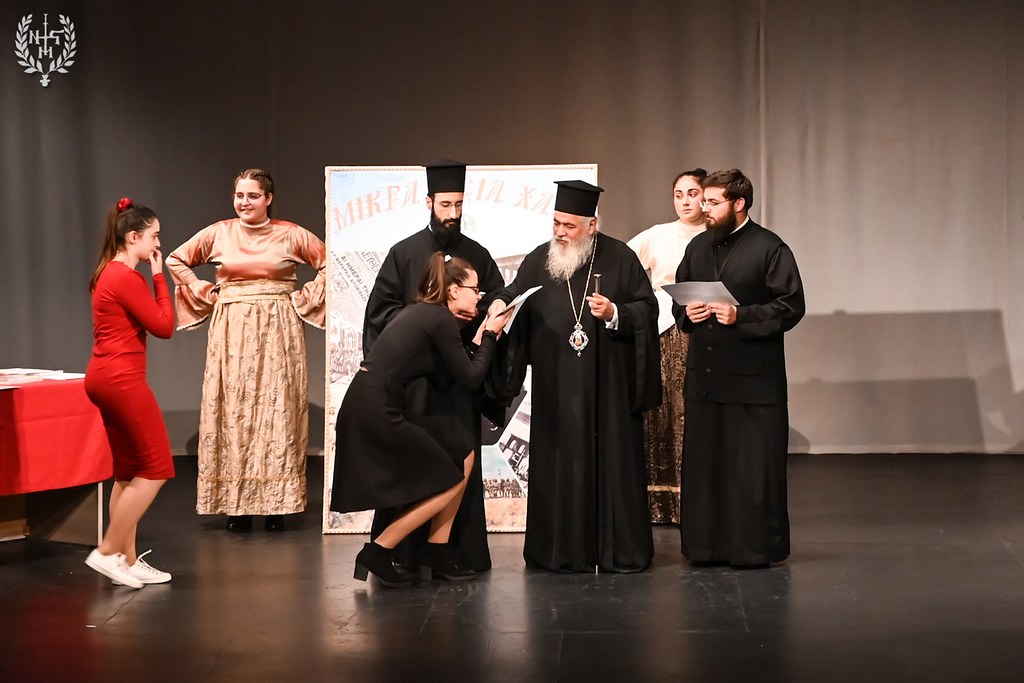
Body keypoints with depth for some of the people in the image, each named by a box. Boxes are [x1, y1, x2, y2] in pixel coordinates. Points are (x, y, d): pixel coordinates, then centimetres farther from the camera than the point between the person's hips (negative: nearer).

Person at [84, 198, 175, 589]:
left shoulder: (110, 273, 14)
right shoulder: (127, 278, -16)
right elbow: (164, 327, -12)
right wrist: (159, 277, -8)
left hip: (106, 378, 11)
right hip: (121, 379, -11)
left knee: (129, 472, 13)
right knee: (156, 468, -4)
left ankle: (128, 560, 15)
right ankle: (107, 552, -2)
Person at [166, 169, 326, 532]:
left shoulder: (290, 235, 0)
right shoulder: (218, 233, 4)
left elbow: (328, 263, 5)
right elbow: (176, 260, 15)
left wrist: (306, 298, -1)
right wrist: (205, 293, 7)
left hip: (277, 332, -1)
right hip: (231, 331, 1)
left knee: (276, 410, -2)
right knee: (233, 411, 0)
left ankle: (276, 504, 3)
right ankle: (236, 505, 4)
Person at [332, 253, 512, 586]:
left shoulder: (423, 312, 17)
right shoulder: (441, 319, -10)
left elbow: (444, 372, 18)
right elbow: (471, 377, -6)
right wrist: (490, 334, 6)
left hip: (374, 407, 9)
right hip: (376, 411, -9)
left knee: (463, 454, 12)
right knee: (449, 481, 1)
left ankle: (437, 552, 14)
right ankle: (377, 552, 1)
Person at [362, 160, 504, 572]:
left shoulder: (477, 255, 11)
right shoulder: (404, 254, 4)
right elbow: (380, 311, 0)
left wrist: (476, 314, -9)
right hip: (413, 377, -2)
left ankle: (465, 552, 6)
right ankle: (404, 552, 5)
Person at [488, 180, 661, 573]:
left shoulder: (620, 258, 0)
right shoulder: (538, 260, 7)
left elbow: (647, 308, 1)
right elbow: (513, 296, 14)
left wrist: (615, 314, -16)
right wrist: (499, 304, -8)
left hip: (609, 385, -2)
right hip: (557, 389, 2)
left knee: (614, 462, 2)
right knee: (560, 465, 2)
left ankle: (621, 550, 11)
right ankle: (563, 551, 11)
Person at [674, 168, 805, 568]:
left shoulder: (769, 248, -5)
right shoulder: (698, 247, 14)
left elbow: (791, 306, -9)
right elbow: (679, 297, 24)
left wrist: (741, 316, -17)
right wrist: (687, 313, 2)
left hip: (753, 376, -6)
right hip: (704, 374, 6)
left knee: (754, 464, -2)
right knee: (703, 461, 9)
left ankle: (756, 547, 8)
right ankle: (708, 545, 18)